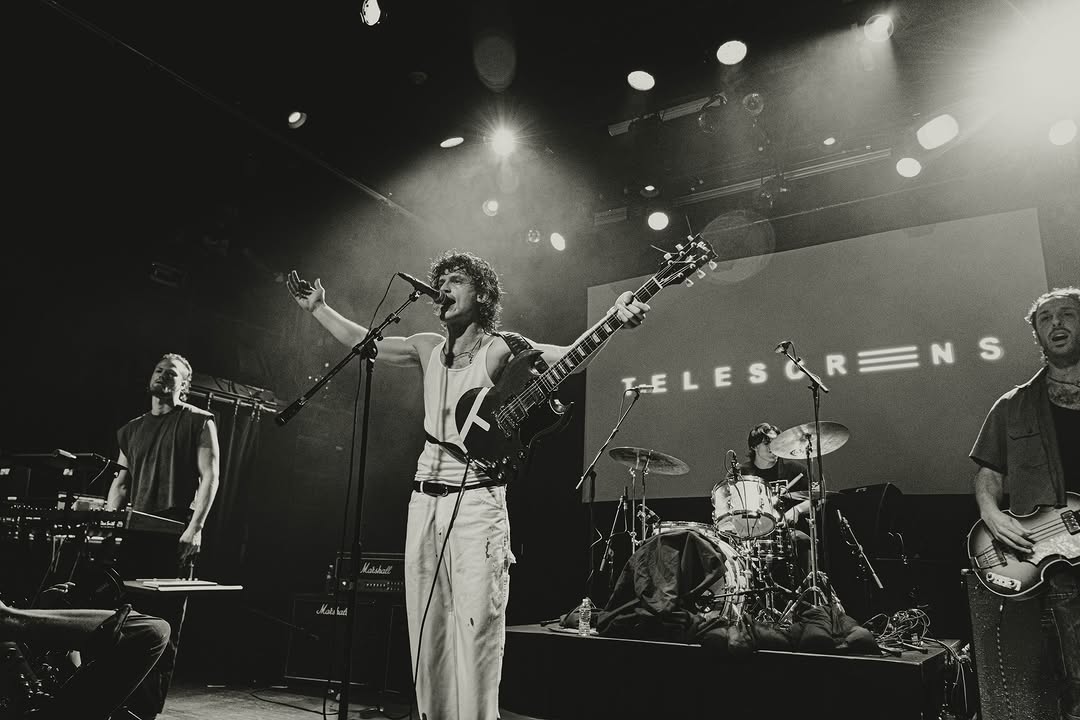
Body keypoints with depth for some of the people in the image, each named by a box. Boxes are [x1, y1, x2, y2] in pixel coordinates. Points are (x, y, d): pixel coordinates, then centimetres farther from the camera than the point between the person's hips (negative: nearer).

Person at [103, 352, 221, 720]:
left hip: (176, 538, -5)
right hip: (135, 536, 5)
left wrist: (194, 527, -15)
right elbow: (121, 481, 20)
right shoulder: (132, 429, 20)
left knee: (165, 623, -3)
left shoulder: (199, 422, 3)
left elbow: (209, 477, -5)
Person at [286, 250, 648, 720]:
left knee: (475, 632, -8)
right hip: (425, 501, 6)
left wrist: (614, 319, -36)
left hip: (477, 503, -6)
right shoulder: (427, 348, 12)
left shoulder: (500, 350, -6)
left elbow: (570, 356, -20)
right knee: (426, 635, 11)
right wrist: (318, 308, 26)